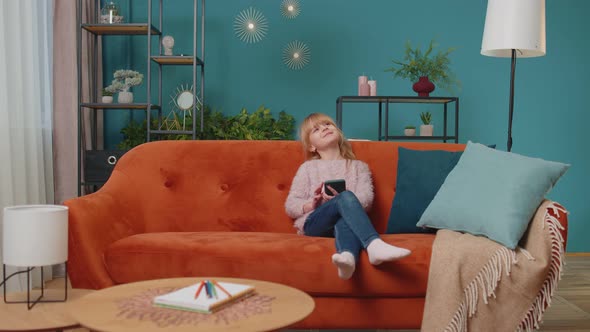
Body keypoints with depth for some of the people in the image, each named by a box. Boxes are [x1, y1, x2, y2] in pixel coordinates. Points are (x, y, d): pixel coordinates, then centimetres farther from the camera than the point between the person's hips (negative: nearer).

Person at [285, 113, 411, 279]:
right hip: (313, 223, -1)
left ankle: (347, 256, -68)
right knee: (346, 197, -32)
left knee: (344, 220, -38)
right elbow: (290, 206, 12)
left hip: (344, 220, 1)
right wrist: (311, 204, -10)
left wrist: (338, 199, -17)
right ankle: (374, 245, -52)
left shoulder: (358, 166, 23)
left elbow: (366, 199, 3)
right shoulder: (308, 167, 21)